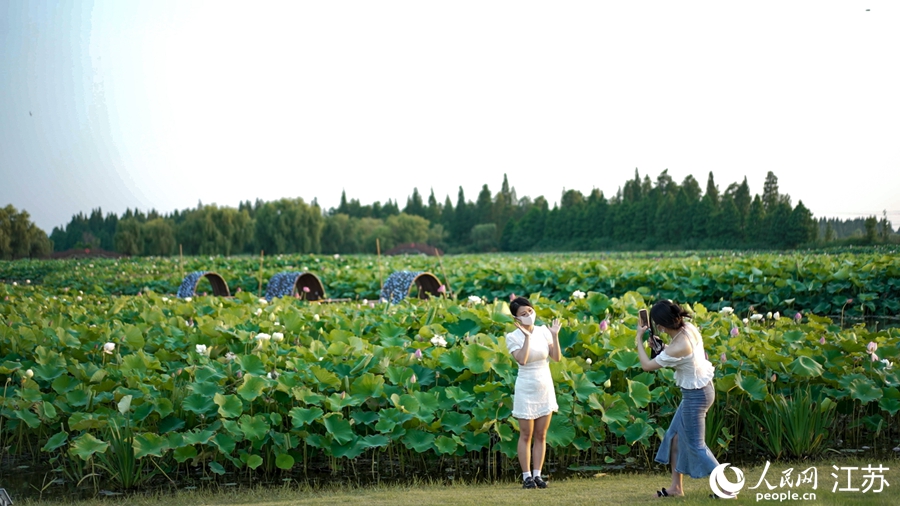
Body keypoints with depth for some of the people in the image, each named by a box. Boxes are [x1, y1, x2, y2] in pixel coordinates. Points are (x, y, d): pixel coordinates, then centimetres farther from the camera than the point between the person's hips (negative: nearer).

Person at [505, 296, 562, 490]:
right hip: (526, 388, -4)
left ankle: (537, 474, 12)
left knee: (541, 435, 7)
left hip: (545, 387, 4)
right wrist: (527, 337, -25)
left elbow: (556, 357, -3)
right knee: (526, 435, 2)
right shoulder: (513, 337, -10)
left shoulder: (543, 330, 1)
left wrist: (555, 336, -13)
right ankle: (526, 476, 7)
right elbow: (522, 360, -25)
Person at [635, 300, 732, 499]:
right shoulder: (689, 327, -6)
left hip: (696, 395, -9)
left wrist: (639, 338, -8)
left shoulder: (677, 348, -30)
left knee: (696, 445, 3)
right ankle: (676, 487, 24)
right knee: (674, 435, 16)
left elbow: (646, 365, -18)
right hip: (701, 388, 9)